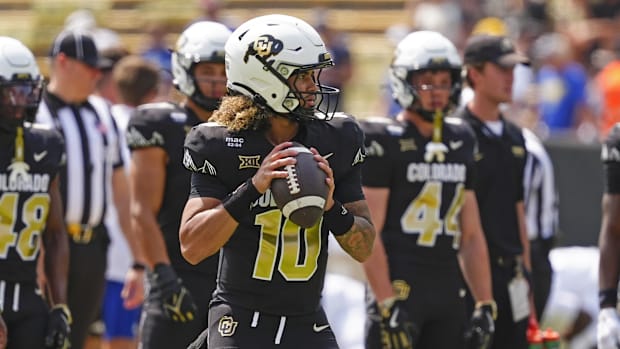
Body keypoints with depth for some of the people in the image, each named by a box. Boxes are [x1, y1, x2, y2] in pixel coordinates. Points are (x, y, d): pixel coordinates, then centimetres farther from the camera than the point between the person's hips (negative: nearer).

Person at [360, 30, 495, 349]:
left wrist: (485, 304, 10)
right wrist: (388, 306, -18)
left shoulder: (460, 142, 14)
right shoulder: (383, 142, -6)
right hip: (399, 288, -7)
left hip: (449, 292, 7)